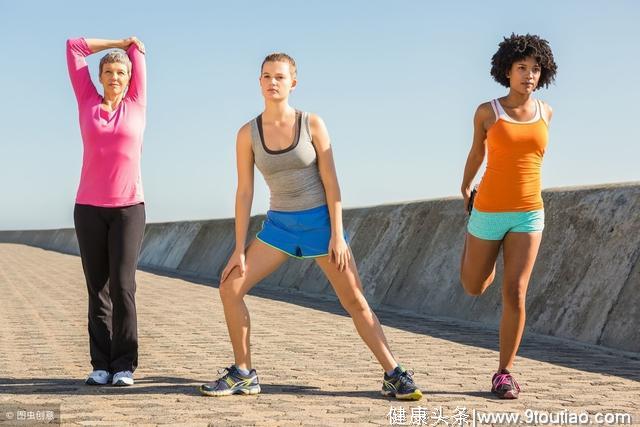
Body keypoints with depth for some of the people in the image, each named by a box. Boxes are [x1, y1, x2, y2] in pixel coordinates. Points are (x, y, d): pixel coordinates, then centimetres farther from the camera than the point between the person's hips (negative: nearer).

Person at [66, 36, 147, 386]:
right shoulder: (88, 103, 8)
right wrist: (117, 43, 20)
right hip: (89, 208, 1)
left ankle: (124, 366, -3)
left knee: (123, 286, -7)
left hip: (129, 208, -1)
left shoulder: (136, 105, 7)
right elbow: (74, 47, 14)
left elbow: (137, 48, 17)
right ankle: (101, 365, 6)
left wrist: (131, 46, 37)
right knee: (97, 288, 2)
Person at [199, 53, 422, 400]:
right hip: (279, 224, 2)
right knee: (230, 288, -9)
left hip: (320, 221, -2)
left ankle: (394, 376, 8)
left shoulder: (312, 124, -8)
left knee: (355, 302, -2)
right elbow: (244, 192, -2)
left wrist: (338, 234, -14)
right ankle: (244, 375, 3)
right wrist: (239, 249, -4)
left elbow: (330, 182, -8)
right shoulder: (248, 134, -4)